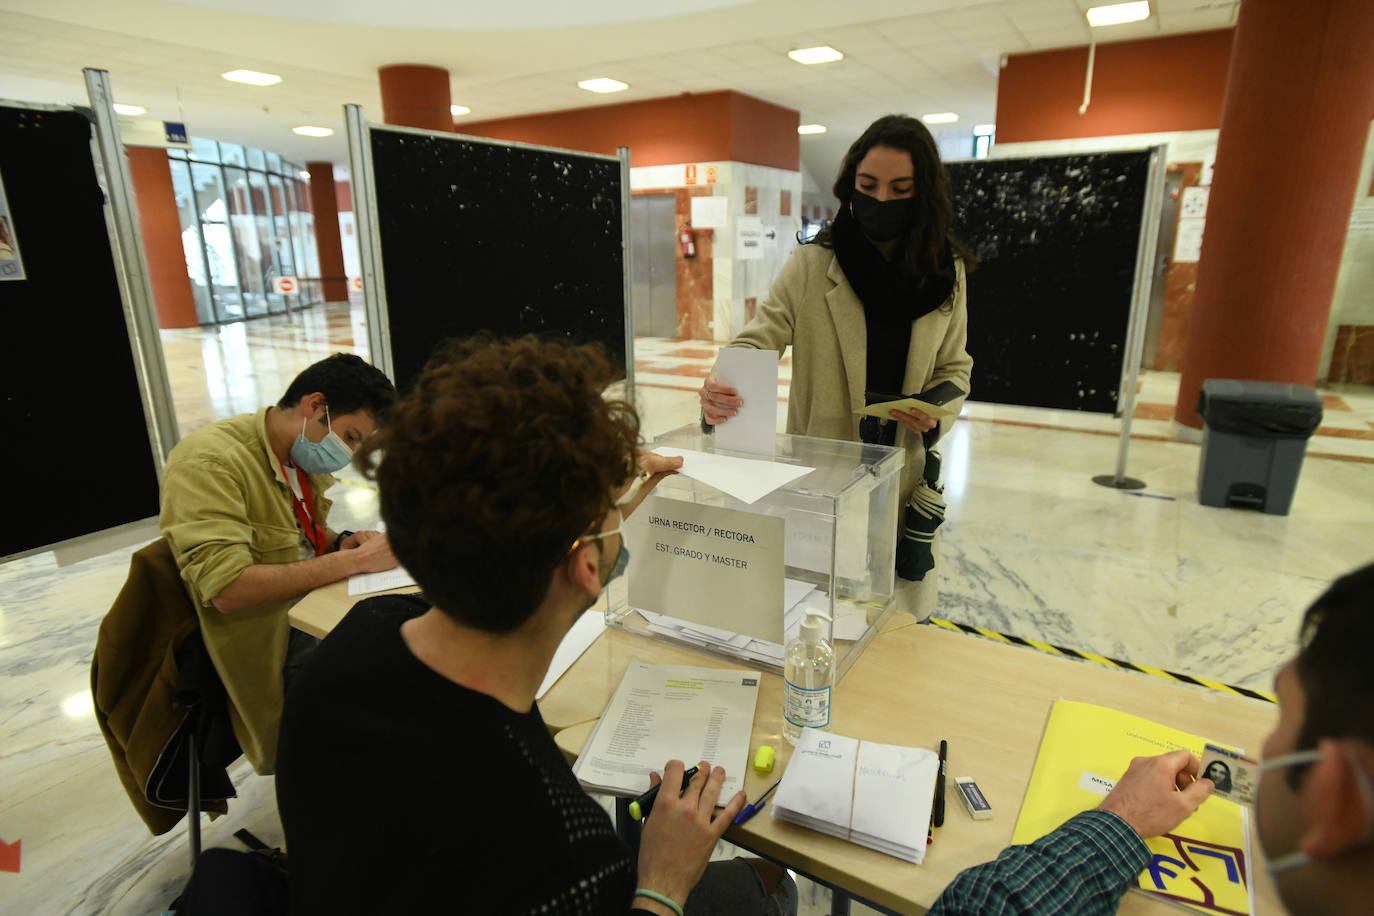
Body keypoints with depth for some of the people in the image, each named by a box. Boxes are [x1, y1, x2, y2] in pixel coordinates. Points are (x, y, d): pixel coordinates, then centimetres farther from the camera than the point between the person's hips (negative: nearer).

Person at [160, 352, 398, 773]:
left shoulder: (303, 453, 5)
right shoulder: (209, 463, -20)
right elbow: (227, 588, -29)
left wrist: (344, 542, -2)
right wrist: (353, 561, -27)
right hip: (270, 658, -8)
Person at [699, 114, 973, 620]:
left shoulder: (947, 274, 3)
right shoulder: (811, 265, -7)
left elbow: (954, 366, 12)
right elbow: (757, 341, -14)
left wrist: (936, 412, -9)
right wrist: (720, 392, -36)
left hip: (904, 473, 3)